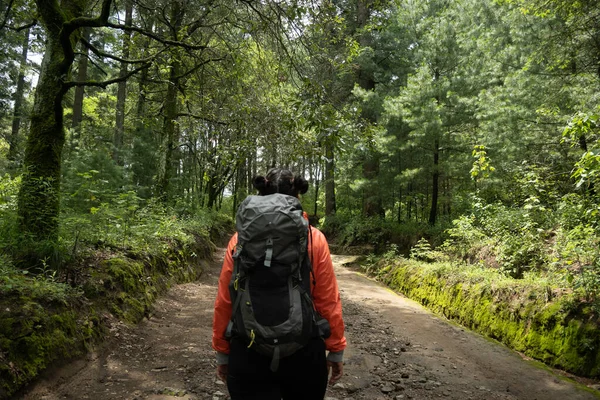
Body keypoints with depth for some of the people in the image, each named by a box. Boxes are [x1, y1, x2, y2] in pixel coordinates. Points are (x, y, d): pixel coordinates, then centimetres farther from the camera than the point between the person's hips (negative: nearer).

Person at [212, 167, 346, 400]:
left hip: (248, 353, 0)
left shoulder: (240, 240, -5)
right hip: (304, 351, 1)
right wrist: (336, 350, 5)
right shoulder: (314, 239, -7)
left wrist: (222, 353, 10)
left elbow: (223, 303, -2)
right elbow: (328, 302, -6)